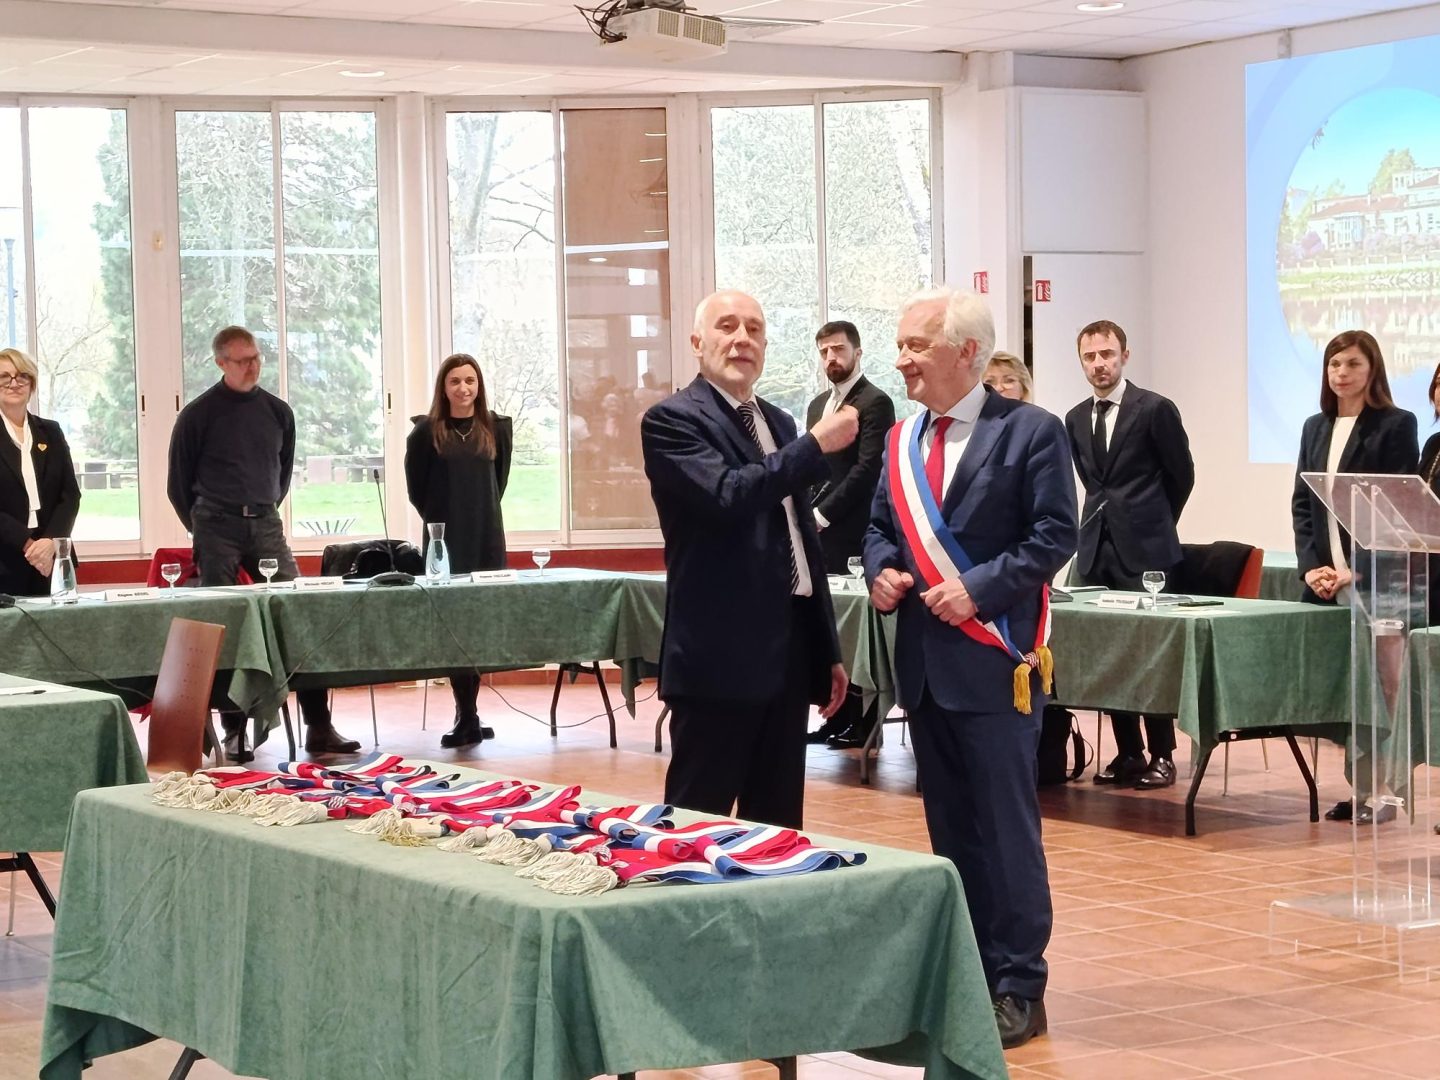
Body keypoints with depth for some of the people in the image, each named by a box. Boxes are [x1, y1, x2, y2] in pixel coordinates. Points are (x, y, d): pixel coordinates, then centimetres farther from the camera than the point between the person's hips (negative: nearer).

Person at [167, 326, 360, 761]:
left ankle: (318, 726, -7)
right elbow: (179, 484, 7)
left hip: (266, 525, 3)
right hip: (217, 530, -3)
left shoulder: (277, 411, 11)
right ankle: (234, 732, 3)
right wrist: (202, 527, 10)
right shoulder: (198, 415, 0)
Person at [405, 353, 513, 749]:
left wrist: (481, 514, 12)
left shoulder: (496, 428, 6)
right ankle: (467, 715, -1)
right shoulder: (426, 431, -2)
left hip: (487, 537, 2)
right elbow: (415, 486, 5)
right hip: (444, 538, -2)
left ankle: (467, 714, 9)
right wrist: (439, 518, 7)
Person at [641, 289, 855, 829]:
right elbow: (726, 496, -24)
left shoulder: (778, 423, 18)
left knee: (778, 826, 11)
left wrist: (828, 650, 20)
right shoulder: (671, 419, -7)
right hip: (720, 655, -8)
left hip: (789, 651, 8)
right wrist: (817, 444, -17)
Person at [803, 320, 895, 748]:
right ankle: (839, 716, 13)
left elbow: (867, 469, -15)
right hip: (819, 534, 8)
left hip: (852, 535, -7)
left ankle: (863, 721, 1)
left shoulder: (875, 403, -7)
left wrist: (823, 514, -15)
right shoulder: (818, 405, 19)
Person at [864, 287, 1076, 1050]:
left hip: (993, 657, -7)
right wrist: (880, 571, -1)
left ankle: (1017, 986, 3)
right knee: (948, 822, 12)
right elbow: (880, 524, 20)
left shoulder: (1029, 432, -7)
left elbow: (1054, 535, -11)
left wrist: (979, 587, -18)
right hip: (923, 657, 7)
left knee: (1005, 823, -3)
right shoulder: (902, 440, 13)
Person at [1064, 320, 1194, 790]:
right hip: (1097, 549, 5)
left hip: (1144, 550, -5)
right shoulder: (1076, 419, 12)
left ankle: (1162, 755, 4)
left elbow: (1181, 476, 4)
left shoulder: (1155, 410, -5)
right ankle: (1127, 753, 12)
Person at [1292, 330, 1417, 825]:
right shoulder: (1315, 428, 15)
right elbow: (1301, 502, 13)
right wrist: (1311, 566, -1)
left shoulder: (1395, 426, -2)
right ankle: (1358, 789, 12)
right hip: (1324, 581, 5)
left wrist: (1359, 571, -14)